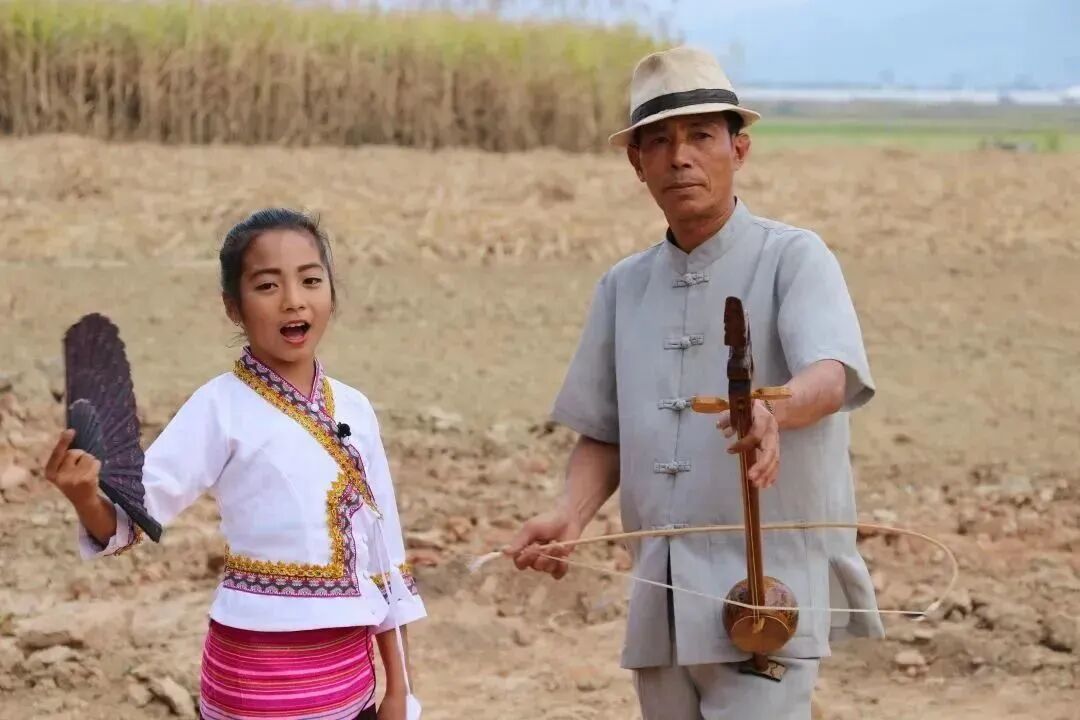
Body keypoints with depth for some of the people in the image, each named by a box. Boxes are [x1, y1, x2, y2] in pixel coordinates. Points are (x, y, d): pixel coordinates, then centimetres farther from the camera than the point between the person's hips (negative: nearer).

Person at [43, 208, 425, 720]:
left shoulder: (354, 408, 6)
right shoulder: (221, 407, -8)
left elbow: (383, 546, 10)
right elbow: (138, 510, -17)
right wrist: (84, 497, -39)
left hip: (349, 671, 5)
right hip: (259, 671, -5)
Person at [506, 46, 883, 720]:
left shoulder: (793, 257, -3)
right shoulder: (624, 286, 13)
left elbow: (832, 375, -21)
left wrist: (776, 409, -43)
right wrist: (571, 513, -3)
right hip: (659, 605, 6)